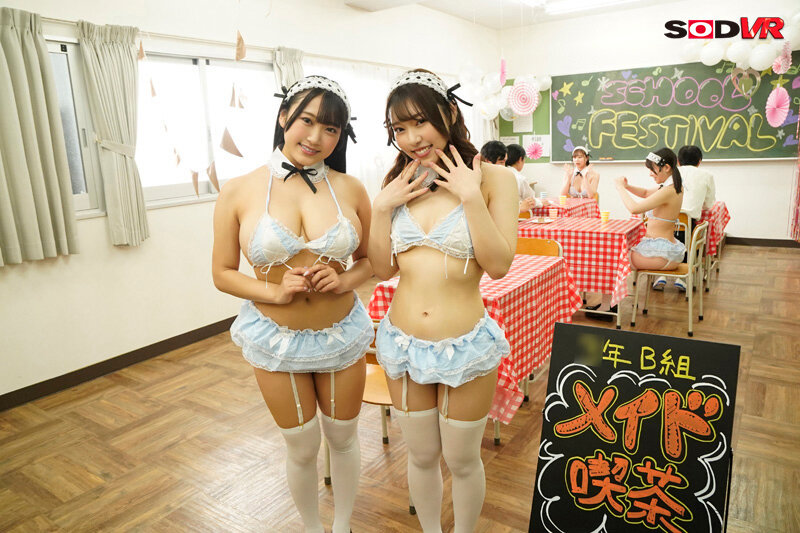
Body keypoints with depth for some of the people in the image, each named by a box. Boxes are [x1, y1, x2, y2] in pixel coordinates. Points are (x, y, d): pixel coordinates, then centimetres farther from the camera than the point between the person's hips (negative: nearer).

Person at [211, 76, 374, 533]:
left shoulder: (351, 190, -8)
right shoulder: (239, 193, -11)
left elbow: (369, 260, 3)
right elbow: (223, 273, -4)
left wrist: (344, 281, -17)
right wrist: (275, 293, -19)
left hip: (342, 335, 2)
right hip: (276, 338, -1)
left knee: (343, 438, 21)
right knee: (303, 449, 17)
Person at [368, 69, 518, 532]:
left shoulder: (493, 178, -9)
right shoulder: (397, 184, 2)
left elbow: (499, 265, -15)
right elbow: (384, 269, 2)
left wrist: (471, 198, -21)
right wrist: (382, 207, -9)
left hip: (466, 346, -3)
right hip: (404, 342, 4)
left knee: (462, 460, 16)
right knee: (422, 455, 21)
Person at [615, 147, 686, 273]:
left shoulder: (669, 190, -22)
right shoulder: (675, 187, 9)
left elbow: (634, 208, -28)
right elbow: (646, 193, 25)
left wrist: (620, 187, -14)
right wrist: (626, 186, 6)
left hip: (662, 253, -10)